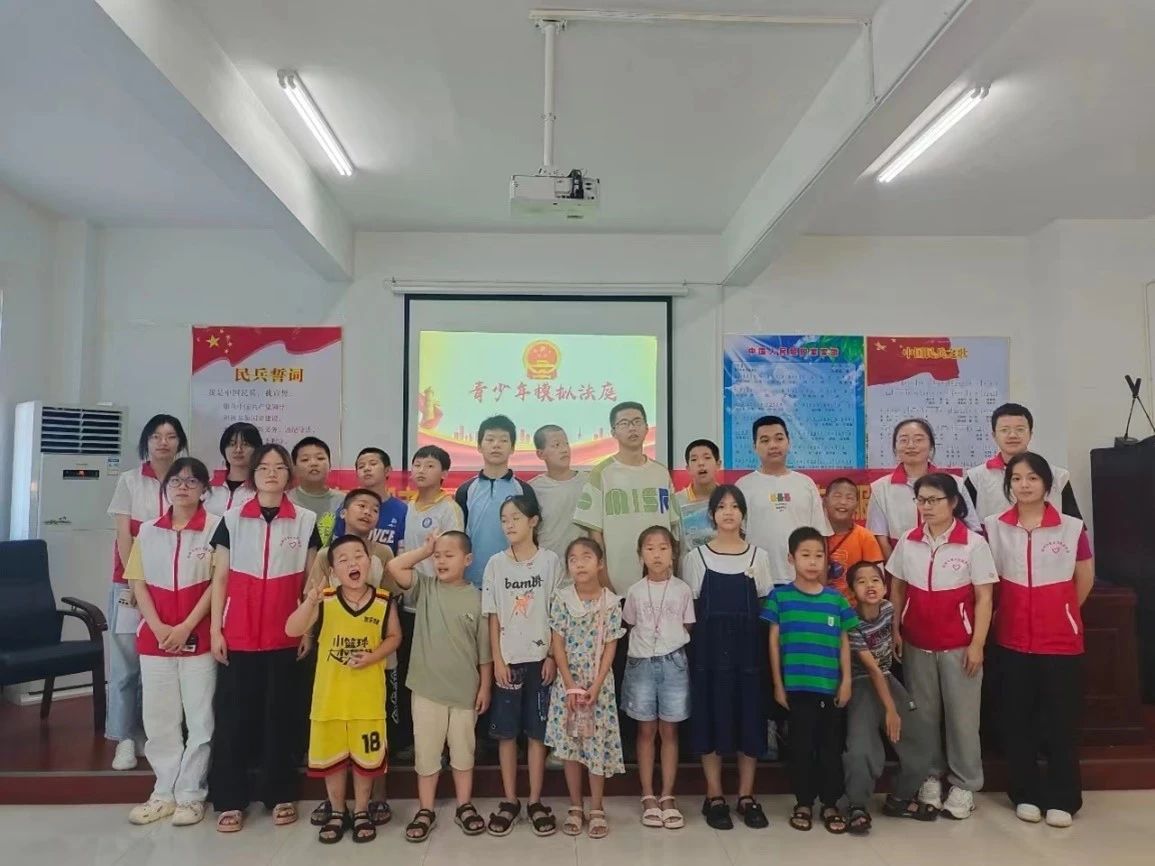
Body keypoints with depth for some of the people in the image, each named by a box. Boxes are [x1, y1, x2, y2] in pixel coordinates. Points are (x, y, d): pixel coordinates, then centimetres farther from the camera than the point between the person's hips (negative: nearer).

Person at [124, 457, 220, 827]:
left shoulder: (216, 527, -5)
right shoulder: (148, 531, 7)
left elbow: (218, 584, -8)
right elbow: (138, 583, 5)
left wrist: (186, 627, -13)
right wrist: (158, 627, -8)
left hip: (199, 637, -3)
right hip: (155, 637, 4)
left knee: (199, 719, 3)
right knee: (159, 718, 11)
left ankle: (191, 795, 15)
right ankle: (164, 792, 24)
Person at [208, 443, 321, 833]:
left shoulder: (306, 521, 1)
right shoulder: (232, 520, 2)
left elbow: (310, 581, 5)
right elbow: (220, 578, 4)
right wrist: (215, 629, -1)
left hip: (285, 636, 0)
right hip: (239, 635, 0)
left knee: (281, 714, 8)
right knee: (233, 714, 5)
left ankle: (280, 795, 21)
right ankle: (230, 800, 18)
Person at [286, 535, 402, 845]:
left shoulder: (384, 601, -7)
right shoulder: (324, 600, -8)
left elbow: (394, 637, 4)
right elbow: (292, 630, -16)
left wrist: (372, 657, -14)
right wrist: (309, 602, -33)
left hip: (368, 696, 0)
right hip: (330, 694, 1)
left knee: (366, 755, 11)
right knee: (331, 755, 13)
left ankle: (362, 812, 31)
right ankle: (338, 812, 33)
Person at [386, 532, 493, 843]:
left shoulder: (476, 598, -5)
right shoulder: (424, 587, -1)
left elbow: (484, 649, 0)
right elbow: (394, 566, -17)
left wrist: (485, 686, 0)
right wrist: (425, 550, -9)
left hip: (465, 690, 0)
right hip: (427, 688, 1)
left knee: (463, 751, 14)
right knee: (426, 751, 10)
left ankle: (464, 807, 29)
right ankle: (425, 810, 25)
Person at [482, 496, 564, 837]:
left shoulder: (550, 561, -3)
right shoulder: (496, 563, 0)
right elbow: (493, 616, 1)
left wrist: (552, 656, -6)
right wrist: (497, 659, -5)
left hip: (540, 657, -1)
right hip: (508, 659, 1)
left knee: (537, 731, 6)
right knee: (506, 731, 7)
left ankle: (535, 801, 17)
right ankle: (509, 801, 19)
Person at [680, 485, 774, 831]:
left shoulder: (758, 556, 5)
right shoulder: (696, 557, 1)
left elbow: (765, 608, 7)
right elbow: (689, 610, 2)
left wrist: (765, 649, -1)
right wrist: (692, 648, -5)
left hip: (748, 647, 1)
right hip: (709, 648, -1)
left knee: (749, 717, 5)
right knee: (711, 717, 2)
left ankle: (747, 796, 18)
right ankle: (714, 797, 15)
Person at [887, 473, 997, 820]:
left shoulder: (973, 543, -8)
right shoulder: (907, 542, 2)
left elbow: (984, 598, -7)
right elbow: (897, 589, 9)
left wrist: (977, 644, -10)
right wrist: (895, 631, 4)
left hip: (959, 645, -3)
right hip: (917, 644, 3)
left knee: (961, 716, 5)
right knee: (923, 714, 12)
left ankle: (964, 785, 18)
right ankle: (930, 777, 25)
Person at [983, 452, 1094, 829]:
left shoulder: (1072, 528, -4)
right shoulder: (993, 528, -2)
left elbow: (1085, 579, 7)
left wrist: (1061, 614, 11)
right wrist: (1014, 612, 6)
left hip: (1061, 640, -1)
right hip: (1012, 640, 1)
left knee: (1061, 719, 5)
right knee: (1017, 719, 8)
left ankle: (1061, 798, 19)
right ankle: (1026, 794, 22)